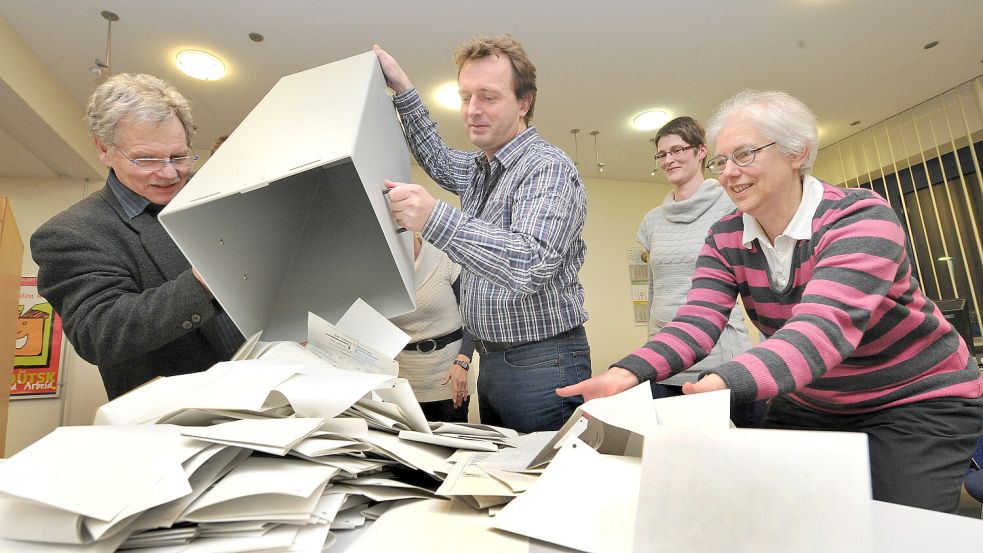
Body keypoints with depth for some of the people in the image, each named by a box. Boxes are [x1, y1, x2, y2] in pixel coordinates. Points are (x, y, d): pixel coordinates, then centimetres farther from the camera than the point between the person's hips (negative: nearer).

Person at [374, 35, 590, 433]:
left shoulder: (548, 169, -16)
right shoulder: (479, 168, 11)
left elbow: (532, 266, -31)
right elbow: (439, 160, 33)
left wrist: (436, 218, -40)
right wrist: (402, 90, 24)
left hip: (542, 366, -8)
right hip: (492, 361, 9)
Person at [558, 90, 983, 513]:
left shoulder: (860, 218, -24)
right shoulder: (725, 239, -7)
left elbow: (824, 327, -40)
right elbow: (697, 322, -20)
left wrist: (722, 383, -59)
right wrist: (629, 373, -40)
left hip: (917, 403, -4)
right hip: (808, 406, 4)